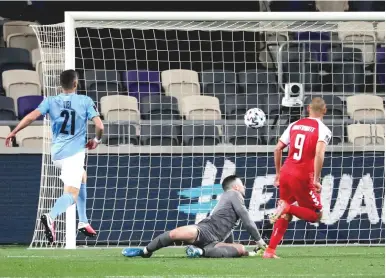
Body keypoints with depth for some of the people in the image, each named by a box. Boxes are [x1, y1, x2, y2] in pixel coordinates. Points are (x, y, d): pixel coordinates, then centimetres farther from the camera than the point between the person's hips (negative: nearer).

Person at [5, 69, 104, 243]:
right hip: (74, 153, -5)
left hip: (56, 153, 5)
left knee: (82, 177, 32)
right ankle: (51, 217, -44)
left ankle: (83, 222, 30)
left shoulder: (50, 101, 3)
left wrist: (13, 133, -6)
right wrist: (96, 140, 12)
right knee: (71, 194, -12)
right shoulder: (85, 101, -3)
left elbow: (32, 116, -10)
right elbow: (99, 126, -8)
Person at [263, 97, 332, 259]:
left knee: (285, 215, 21)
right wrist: (316, 180, -18)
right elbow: (319, 153, -19)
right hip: (303, 177, -6)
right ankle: (288, 207, -18)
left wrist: (278, 174, 23)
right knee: (316, 215, 8)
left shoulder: (295, 125, 13)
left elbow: (278, 149, 13)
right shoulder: (323, 130, -3)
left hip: (286, 173, 6)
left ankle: (270, 251, 15)